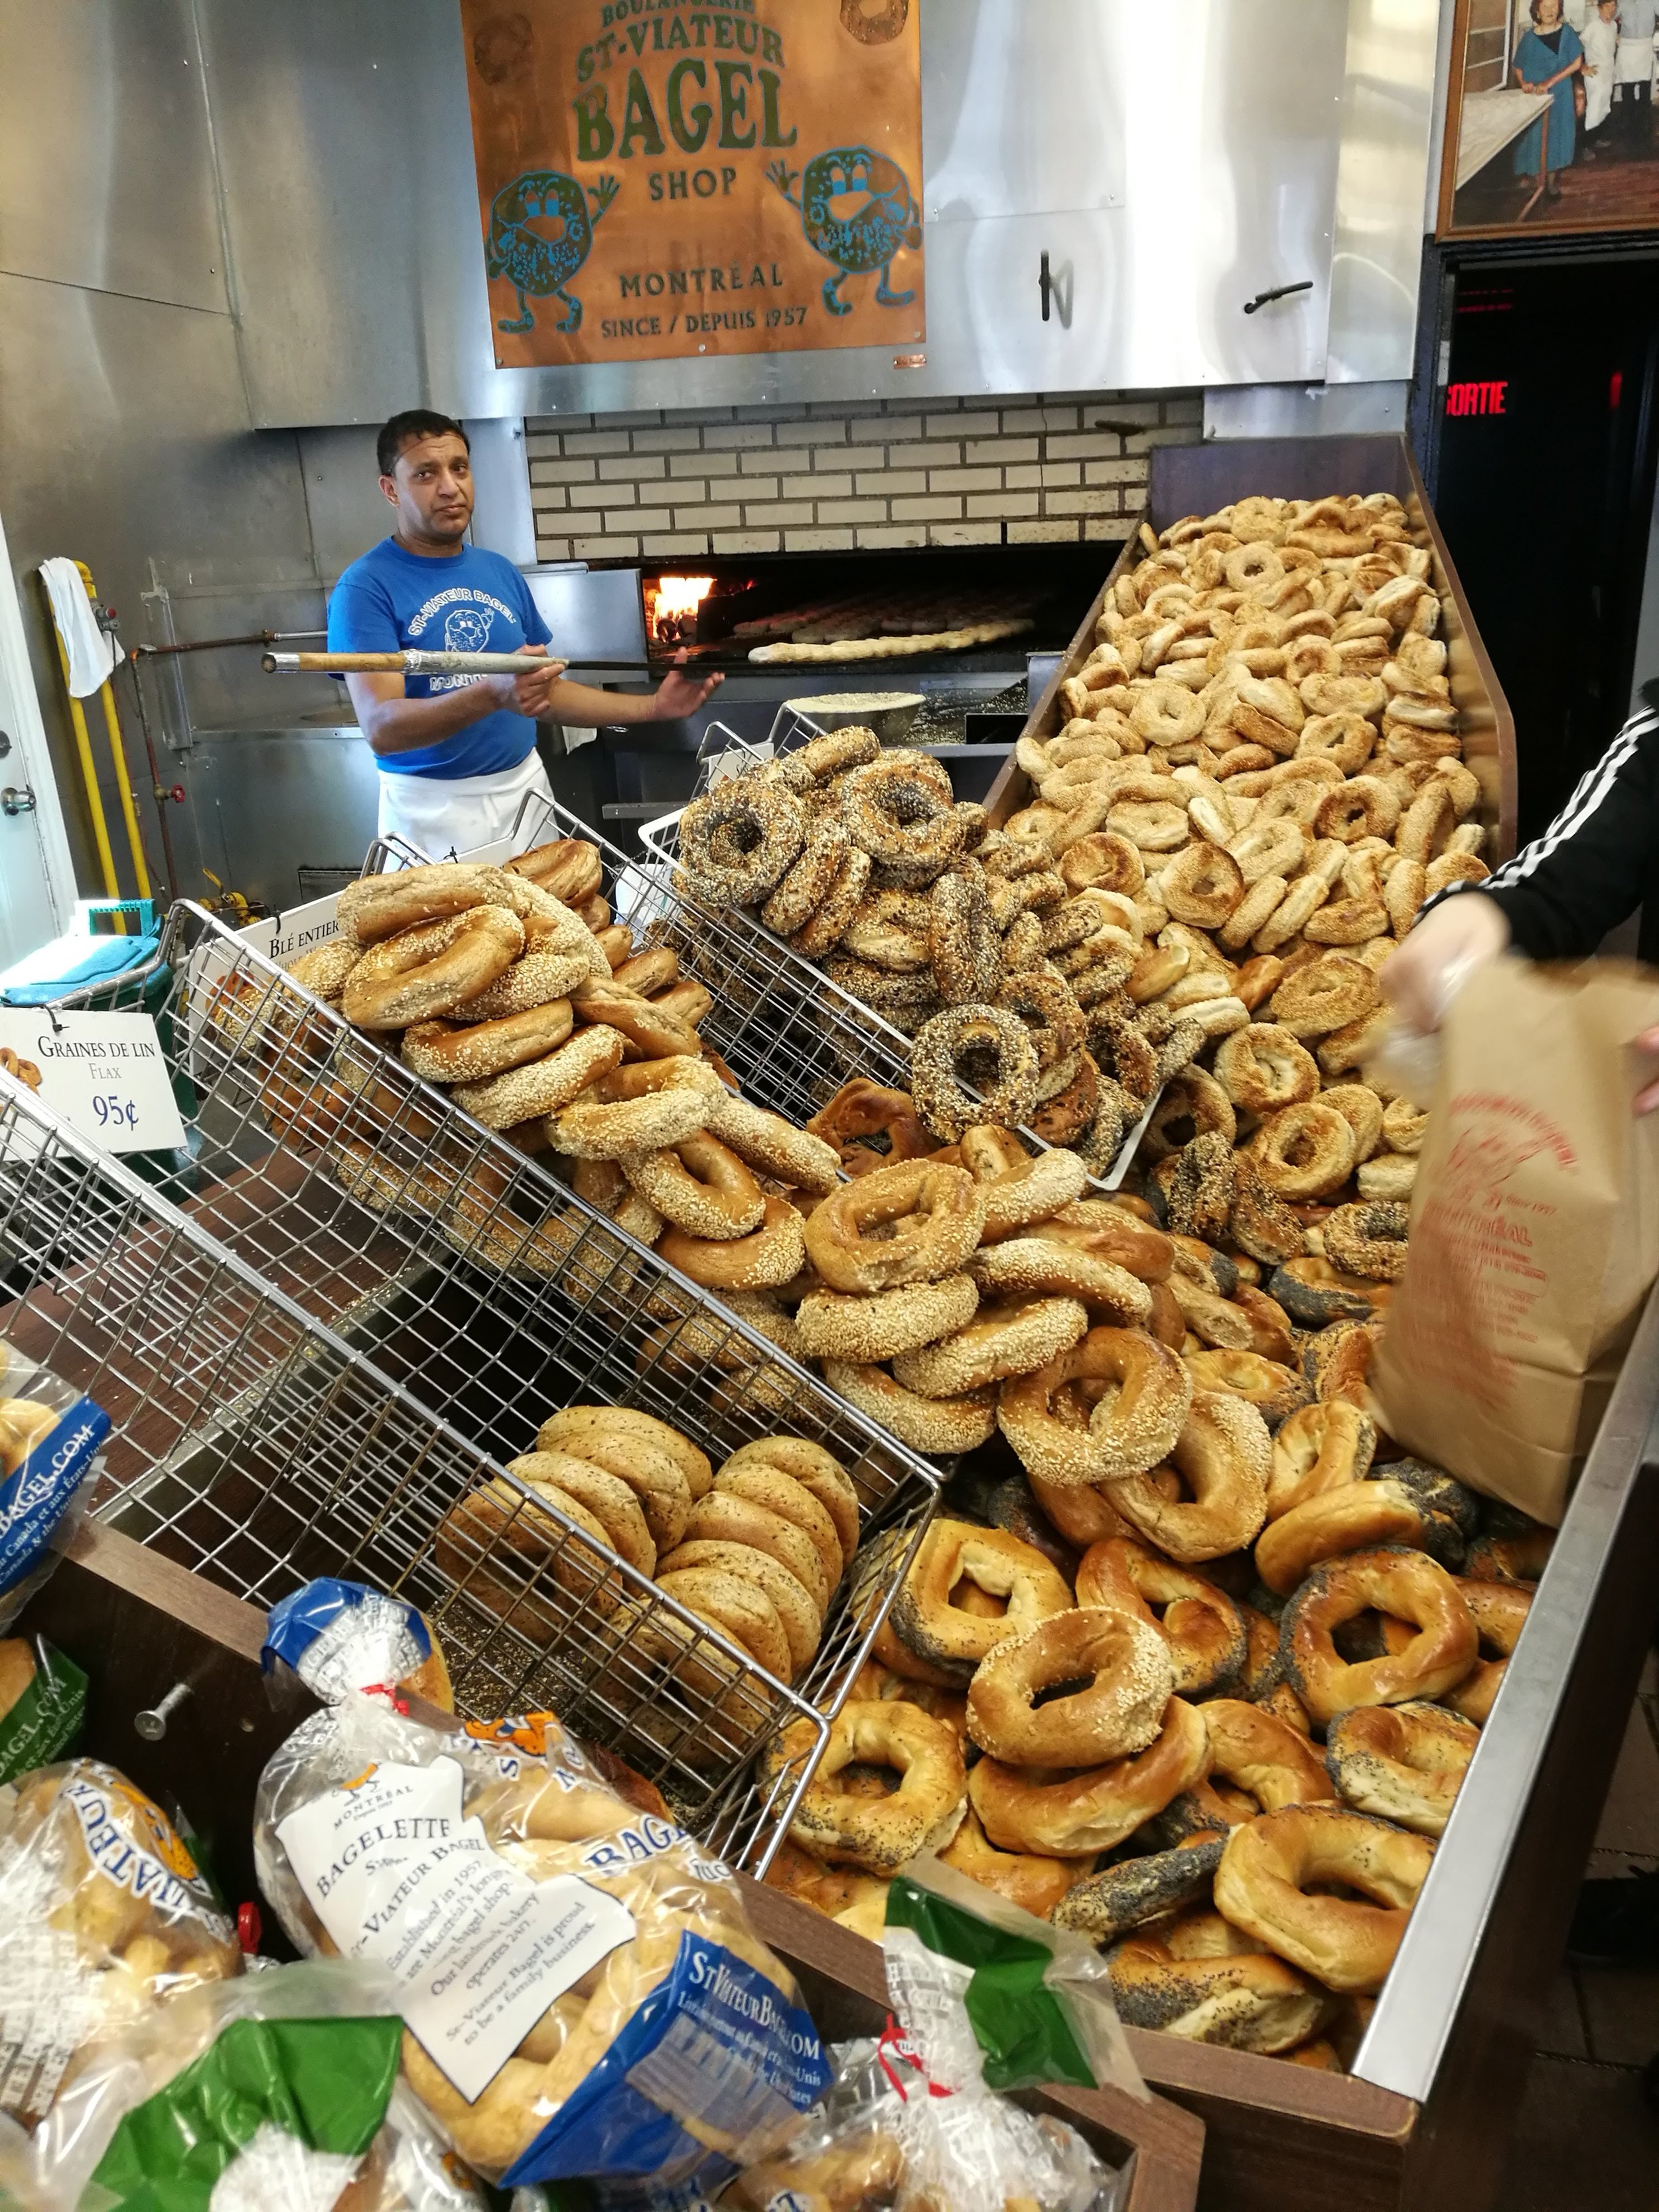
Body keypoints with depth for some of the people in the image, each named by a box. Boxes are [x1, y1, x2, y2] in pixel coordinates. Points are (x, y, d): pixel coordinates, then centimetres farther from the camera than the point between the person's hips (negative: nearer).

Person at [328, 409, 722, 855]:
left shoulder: (500, 571, 8)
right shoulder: (365, 587, -10)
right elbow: (381, 729, -21)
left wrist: (655, 706, 5)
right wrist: (492, 693, -35)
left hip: (526, 786, 5)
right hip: (434, 807, -5)